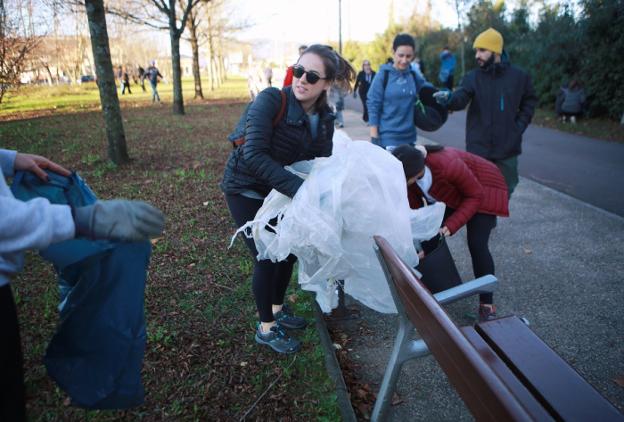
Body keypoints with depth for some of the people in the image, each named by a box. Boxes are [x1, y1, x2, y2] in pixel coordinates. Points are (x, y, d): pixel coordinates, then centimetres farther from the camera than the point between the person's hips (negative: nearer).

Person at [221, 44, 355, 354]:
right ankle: (266, 328, 19)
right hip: (245, 189, -6)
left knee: (288, 250, 13)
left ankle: (276, 309, 38)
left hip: (276, 190, 6)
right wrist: (299, 189, -44)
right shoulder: (271, 100, -27)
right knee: (267, 258, -4)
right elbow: (254, 155, -37)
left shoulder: (325, 120, -7)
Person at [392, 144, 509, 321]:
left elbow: (475, 195, -27)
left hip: (482, 188, -5)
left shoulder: (447, 165, -42)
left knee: (476, 245, -16)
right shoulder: (407, 171, -25)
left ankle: (487, 304, -1)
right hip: (450, 193, 6)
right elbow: (414, 207, -15)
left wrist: (451, 225, -34)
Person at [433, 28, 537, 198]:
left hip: (508, 149, 1)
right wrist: (448, 98, -45)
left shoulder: (519, 76, 0)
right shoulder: (473, 77, -4)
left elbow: (529, 102, 12)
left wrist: (519, 127, -1)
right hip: (478, 148, -1)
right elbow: (459, 99, -22)